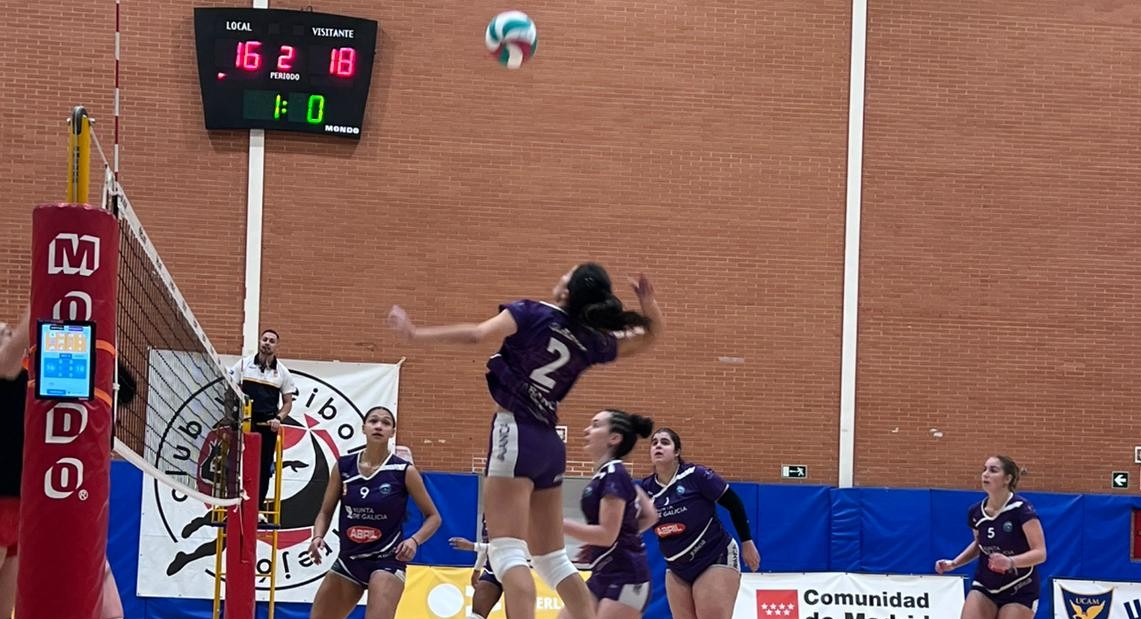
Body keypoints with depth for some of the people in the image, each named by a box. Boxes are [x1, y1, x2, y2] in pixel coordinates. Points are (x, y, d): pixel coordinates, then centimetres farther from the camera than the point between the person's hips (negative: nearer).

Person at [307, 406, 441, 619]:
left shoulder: (404, 471, -8)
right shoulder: (343, 466, 0)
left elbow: (433, 517, -1)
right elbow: (326, 512, 9)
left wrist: (414, 540, -19)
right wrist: (318, 537, -11)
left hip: (387, 561, -5)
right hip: (348, 559, 5)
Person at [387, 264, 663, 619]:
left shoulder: (533, 314, -7)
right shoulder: (592, 341, 8)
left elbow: (478, 335, -18)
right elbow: (649, 336, 22)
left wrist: (415, 334, -13)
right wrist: (650, 308, 1)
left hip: (516, 434, -6)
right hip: (549, 444, 6)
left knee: (508, 551, -11)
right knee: (552, 559, 15)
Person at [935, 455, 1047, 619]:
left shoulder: (1021, 509, -21)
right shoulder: (975, 512, -3)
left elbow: (1040, 553, -24)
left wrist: (1010, 562, -40)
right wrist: (954, 563, 5)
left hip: (1020, 592, -5)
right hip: (984, 587, 5)